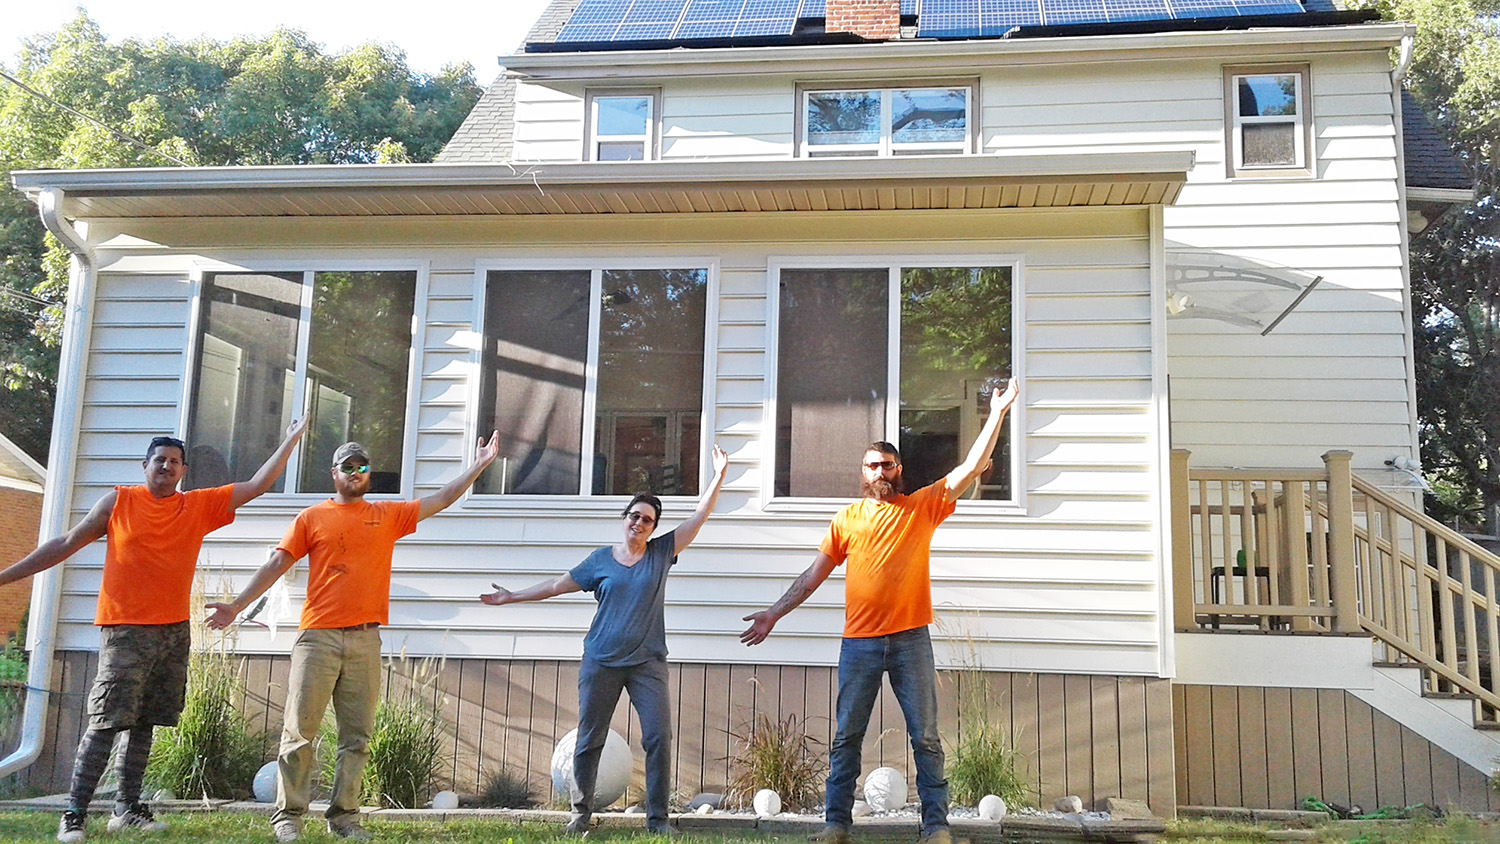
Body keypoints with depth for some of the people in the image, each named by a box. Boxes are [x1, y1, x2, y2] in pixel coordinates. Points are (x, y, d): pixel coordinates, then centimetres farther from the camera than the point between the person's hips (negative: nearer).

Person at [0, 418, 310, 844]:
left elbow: (258, 484, 10)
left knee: (144, 724, 9)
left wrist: (291, 439, 8)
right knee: (106, 724, -8)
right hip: (125, 630, -4)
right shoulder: (118, 501, 4)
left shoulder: (201, 505, 10)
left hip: (174, 632, 4)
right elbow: (66, 544, 8)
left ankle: (127, 809, 17)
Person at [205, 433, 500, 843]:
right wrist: (237, 604, -1)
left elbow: (441, 499, 15)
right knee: (300, 732, -2)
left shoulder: (388, 514, 14)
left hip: (365, 640, 2)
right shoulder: (311, 518, 9)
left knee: (357, 736, 4)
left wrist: (478, 465, 9)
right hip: (318, 637, -2)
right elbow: (276, 564, 6)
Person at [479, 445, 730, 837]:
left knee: (659, 738, -7)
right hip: (601, 661, 1)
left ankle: (657, 818, 2)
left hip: (648, 662, 0)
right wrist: (513, 597, 13)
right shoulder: (601, 560, 6)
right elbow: (559, 584, 12)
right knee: (588, 741, 4)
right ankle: (581, 813, 16)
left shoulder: (661, 552, 5)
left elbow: (699, 516, 2)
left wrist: (719, 476, -5)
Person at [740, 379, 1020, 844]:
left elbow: (971, 467, 1)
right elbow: (813, 575, 11)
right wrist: (774, 613, 8)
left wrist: (997, 413, -3)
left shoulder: (922, 506, 6)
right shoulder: (847, 519, 10)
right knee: (846, 736, 5)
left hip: (911, 640, -1)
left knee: (925, 736, 3)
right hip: (859, 643, 1)